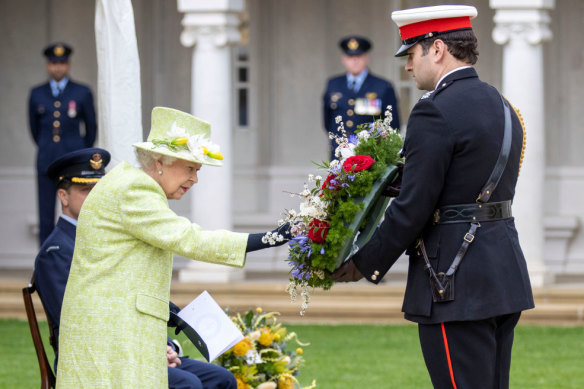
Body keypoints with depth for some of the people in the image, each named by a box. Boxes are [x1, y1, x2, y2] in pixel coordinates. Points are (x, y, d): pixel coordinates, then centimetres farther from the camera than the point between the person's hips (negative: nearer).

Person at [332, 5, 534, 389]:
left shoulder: (435, 112, -14)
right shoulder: (503, 108, 14)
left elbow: (412, 209, -16)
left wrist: (366, 265, -4)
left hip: (456, 285, -9)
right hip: (505, 276, 9)